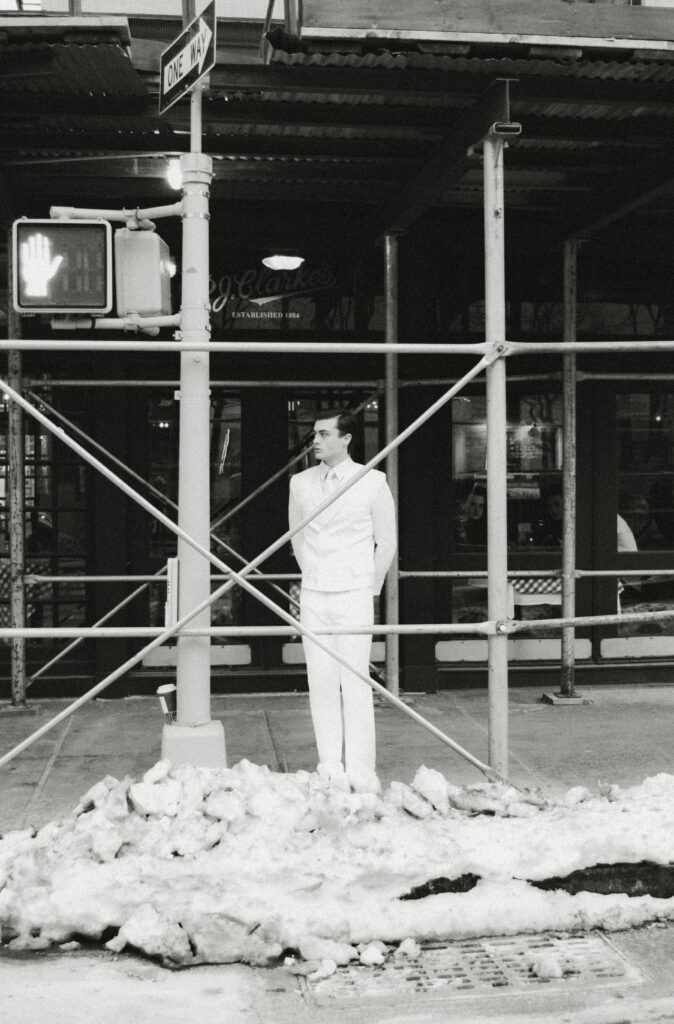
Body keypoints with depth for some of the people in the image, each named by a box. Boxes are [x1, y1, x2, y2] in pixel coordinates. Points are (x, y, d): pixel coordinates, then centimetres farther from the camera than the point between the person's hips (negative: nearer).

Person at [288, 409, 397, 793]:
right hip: (313, 596, 3)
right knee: (321, 683, 4)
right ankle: (330, 769, 12)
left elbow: (387, 543, 5)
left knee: (355, 683, -5)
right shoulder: (301, 483, 7)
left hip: (354, 595, -3)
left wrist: (370, 588, 7)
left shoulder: (373, 482, -3)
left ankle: (361, 772, 2)